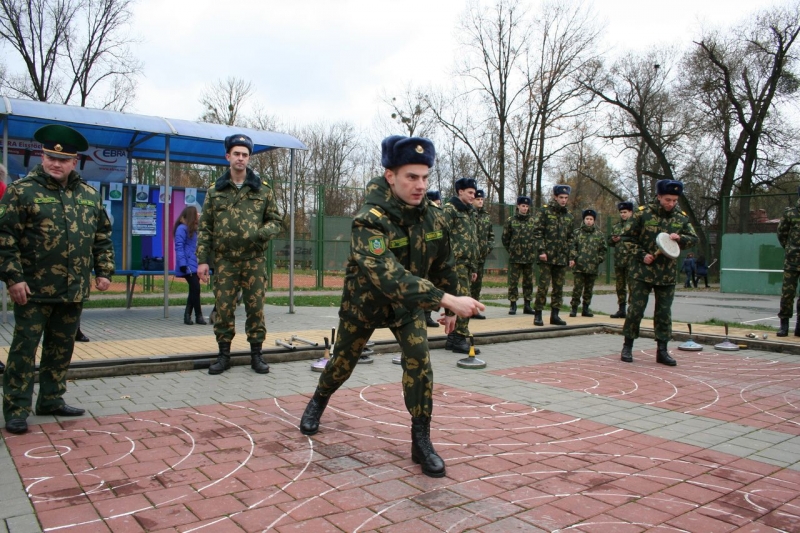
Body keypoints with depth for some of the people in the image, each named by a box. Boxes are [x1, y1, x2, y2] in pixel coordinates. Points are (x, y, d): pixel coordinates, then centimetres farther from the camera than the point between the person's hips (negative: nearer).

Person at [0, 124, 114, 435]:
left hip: (74, 291, 5)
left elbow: (102, 236, 16)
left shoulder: (89, 195, 9)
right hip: (33, 290, -5)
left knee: (62, 348, 13)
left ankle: (51, 400, 27)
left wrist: (103, 271, 9)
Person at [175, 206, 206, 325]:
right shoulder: (182, 228, -9)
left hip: (195, 265, 9)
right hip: (188, 266, -9)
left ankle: (187, 315, 16)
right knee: (195, 289, -8)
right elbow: (179, 247, -15)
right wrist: (183, 265, -20)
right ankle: (198, 316, 1)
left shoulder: (194, 229, 18)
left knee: (194, 291, 9)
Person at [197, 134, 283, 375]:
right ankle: (224, 355, 17)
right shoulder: (215, 191, 8)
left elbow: (276, 221, 9)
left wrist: (262, 233, -12)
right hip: (224, 260, 1)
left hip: (254, 260, 0)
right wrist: (202, 259, 1)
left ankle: (256, 355, 15)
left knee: (255, 308, 3)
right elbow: (205, 228, 8)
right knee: (223, 308, 4)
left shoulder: (263, 190, 6)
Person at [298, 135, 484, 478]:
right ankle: (318, 402, 48)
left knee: (419, 361, -14)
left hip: (408, 303, 3)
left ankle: (421, 441, 1)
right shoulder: (369, 222, -35)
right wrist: (447, 300, -57)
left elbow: (444, 266, 2)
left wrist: (450, 310, 9)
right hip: (364, 300, -3)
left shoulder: (434, 218, -16)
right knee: (343, 361, 15)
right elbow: (389, 275, -50)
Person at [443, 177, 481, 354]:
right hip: (456, 262, -9)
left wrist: (474, 267, 22)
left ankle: (453, 338, 16)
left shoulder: (470, 212, 22)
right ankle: (460, 339, -6)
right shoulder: (449, 209, -5)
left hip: (467, 263, 9)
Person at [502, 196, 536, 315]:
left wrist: (534, 250, 4)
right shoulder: (511, 221, 0)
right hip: (515, 257, -2)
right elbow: (505, 238, 6)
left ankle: (527, 305, 17)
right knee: (513, 281, 0)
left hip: (529, 257, 2)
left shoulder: (533, 221, 4)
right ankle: (513, 305, 7)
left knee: (528, 282, 9)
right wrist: (511, 250, 5)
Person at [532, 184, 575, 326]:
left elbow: (570, 238, 17)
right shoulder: (545, 211, -1)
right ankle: (537, 315, 1)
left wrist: (571, 256, 10)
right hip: (547, 257, -5)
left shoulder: (569, 216, 14)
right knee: (543, 285, -5)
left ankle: (555, 315, 15)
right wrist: (541, 250, -14)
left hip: (562, 258, 5)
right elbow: (537, 232, -6)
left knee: (559, 287, 7)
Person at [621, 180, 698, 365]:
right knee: (636, 309, -1)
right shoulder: (643, 213, -4)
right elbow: (630, 237, 1)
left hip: (668, 274, 3)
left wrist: (680, 238, -12)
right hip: (643, 271, -3)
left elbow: (694, 239, 9)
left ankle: (662, 351, 15)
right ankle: (627, 346, 11)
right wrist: (642, 255, -11)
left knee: (664, 313, 7)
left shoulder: (681, 218, 6)